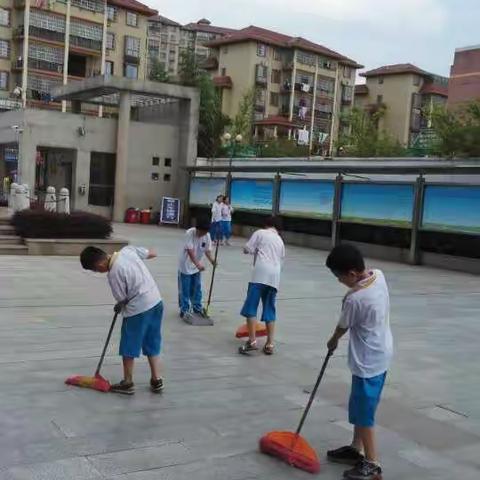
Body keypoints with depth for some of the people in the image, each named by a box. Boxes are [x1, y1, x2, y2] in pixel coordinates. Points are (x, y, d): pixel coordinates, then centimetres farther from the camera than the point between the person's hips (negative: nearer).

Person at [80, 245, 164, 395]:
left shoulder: (113, 274, -18)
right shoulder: (127, 250, -1)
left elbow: (122, 300, -8)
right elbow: (152, 253, 12)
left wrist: (120, 307, 15)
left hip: (138, 310, -8)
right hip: (156, 302, 8)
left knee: (129, 348, 10)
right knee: (152, 344, 17)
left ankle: (128, 383, 20)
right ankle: (156, 380, 22)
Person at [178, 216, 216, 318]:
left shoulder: (207, 236, -9)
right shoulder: (189, 233, -25)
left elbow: (207, 250, -5)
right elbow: (190, 251, -30)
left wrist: (211, 260, -25)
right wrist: (198, 264, -39)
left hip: (197, 266, 5)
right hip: (185, 265, -5)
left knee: (197, 288, 13)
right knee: (184, 289, 2)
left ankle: (197, 307, 25)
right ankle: (184, 309, 13)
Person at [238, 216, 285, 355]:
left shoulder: (260, 233, 11)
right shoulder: (280, 241, 26)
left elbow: (247, 249, 4)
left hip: (261, 273, -5)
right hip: (275, 277, 5)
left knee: (251, 307, -3)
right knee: (270, 310, 10)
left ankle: (252, 341, -11)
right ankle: (270, 345, 9)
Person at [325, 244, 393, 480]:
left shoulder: (354, 299, -27)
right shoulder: (379, 275, -6)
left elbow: (342, 327, -9)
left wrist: (333, 341, 13)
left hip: (368, 361, -9)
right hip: (380, 353, 9)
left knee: (363, 413, 3)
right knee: (359, 406, 21)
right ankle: (356, 449, 34)